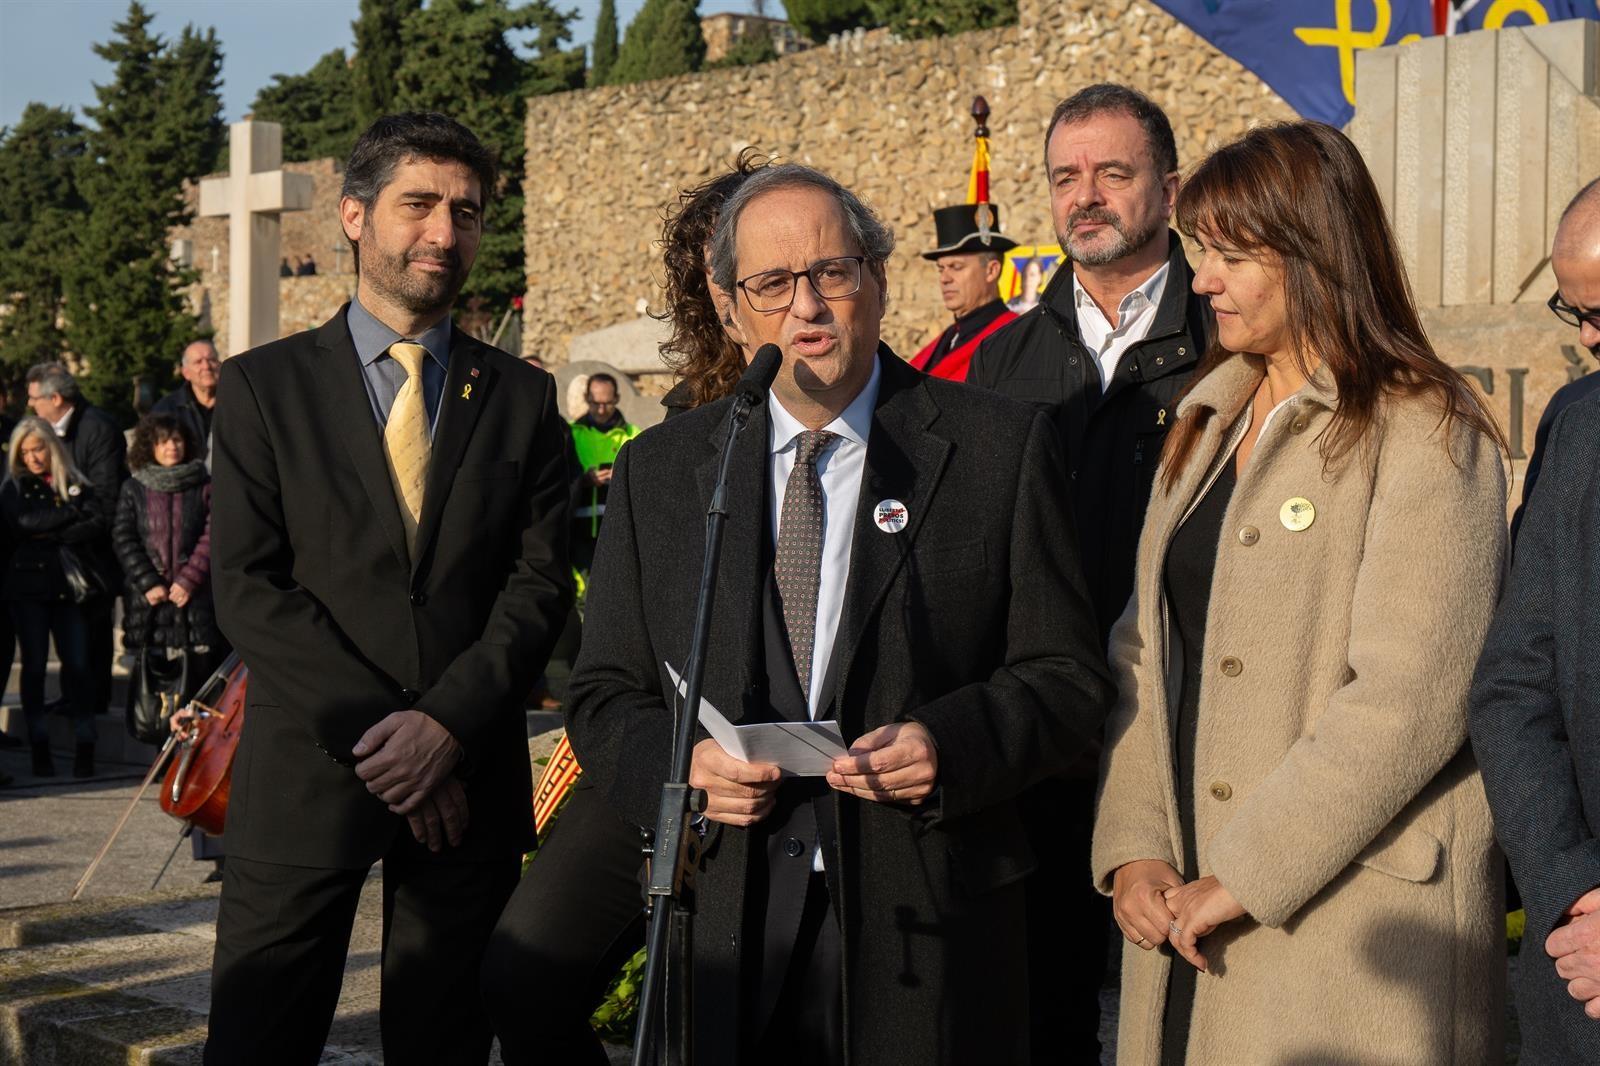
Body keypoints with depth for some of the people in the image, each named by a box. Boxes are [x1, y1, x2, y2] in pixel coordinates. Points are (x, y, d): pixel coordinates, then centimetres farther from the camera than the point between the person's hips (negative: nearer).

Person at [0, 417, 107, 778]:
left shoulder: (77, 486, 10)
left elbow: (98, 525, -4)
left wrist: (52, 534, -11)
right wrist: (71, 514, -9)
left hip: (69, 584, 0)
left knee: (77, 664, -5)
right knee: (34, 665, 1)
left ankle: (85, 746, -3)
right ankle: (39, 746, 6)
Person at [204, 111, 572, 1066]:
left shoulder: (522, 397, 9)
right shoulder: (264, 386, 3)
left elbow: (541, 582, 1)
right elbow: (247, 587, -5)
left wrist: (449, 721, -13)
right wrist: (377, 735, -13)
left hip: (470, 777, 2)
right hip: (305, 773, -1)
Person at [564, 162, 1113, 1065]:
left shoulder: (998, 448, 0)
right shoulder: (660, 469, 9)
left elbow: (1068, 680, 0)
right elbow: (606, 697, 10)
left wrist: (949, 745, -18)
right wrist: (679, 766, -11)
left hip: (927, 935, -2)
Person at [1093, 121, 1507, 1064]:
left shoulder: (1425, 434, -9)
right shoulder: (1207, 421, 13)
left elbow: (1409, 701, -17)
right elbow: (1147, 645, 10)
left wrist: (1244, 878, -16)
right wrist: (1134, 845, -2)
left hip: (1350, 926, -6)